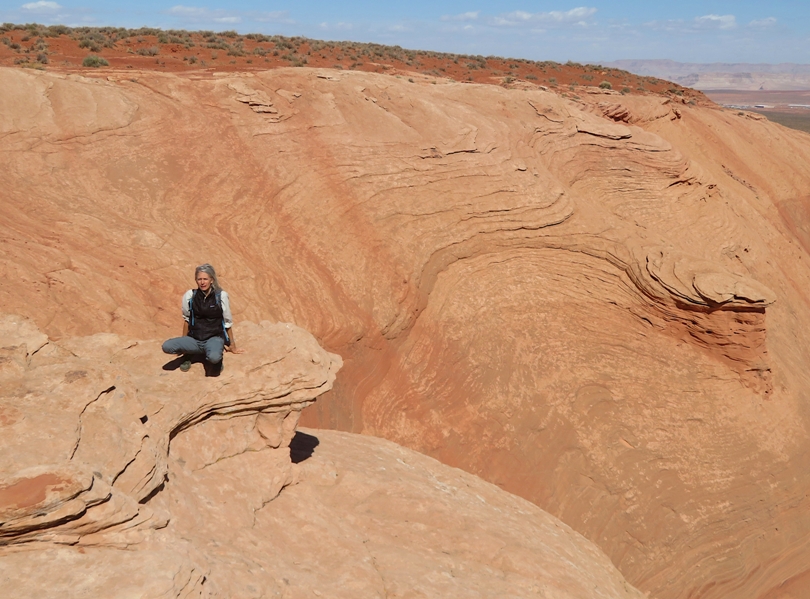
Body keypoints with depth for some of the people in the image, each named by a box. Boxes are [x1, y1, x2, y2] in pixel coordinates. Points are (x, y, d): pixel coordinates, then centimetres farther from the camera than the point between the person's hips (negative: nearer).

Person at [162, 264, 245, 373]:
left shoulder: (221, 296, -9)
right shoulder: (189, 295, -3)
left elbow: (228, 323, 0)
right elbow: (187, 320, 12)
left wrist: (232, 346, 8)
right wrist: (184, 344, 21)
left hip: (215, 338, -3)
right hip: (194, 339, 3)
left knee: (214, 358, -37)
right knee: (166, 346, -23)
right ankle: (190, 354, 6)